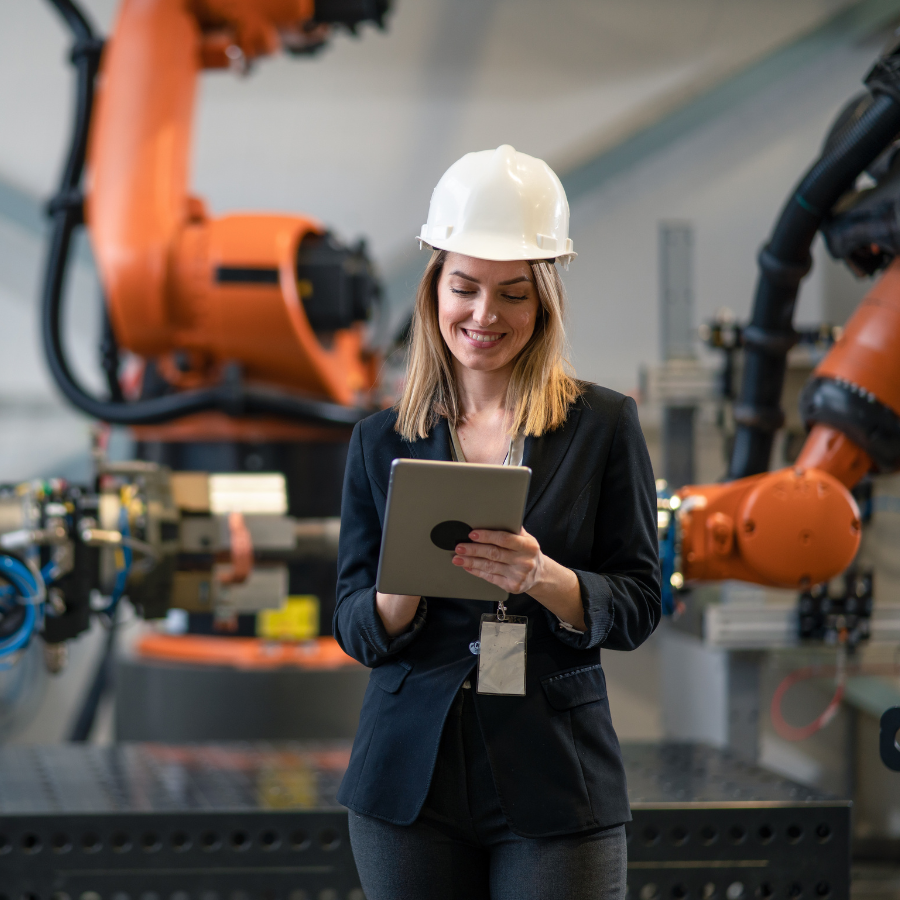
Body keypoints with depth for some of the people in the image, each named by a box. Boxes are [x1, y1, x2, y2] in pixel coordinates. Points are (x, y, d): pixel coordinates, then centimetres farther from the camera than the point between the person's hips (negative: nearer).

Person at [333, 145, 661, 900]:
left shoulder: (605, 425, 1)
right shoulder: (382, 441, 7)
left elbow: (638, 607, -2)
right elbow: (356, 631, 5)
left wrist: (542, 578, -20)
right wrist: (407, 586, -17)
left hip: (554, 788, -2)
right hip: (410, 780, 2)